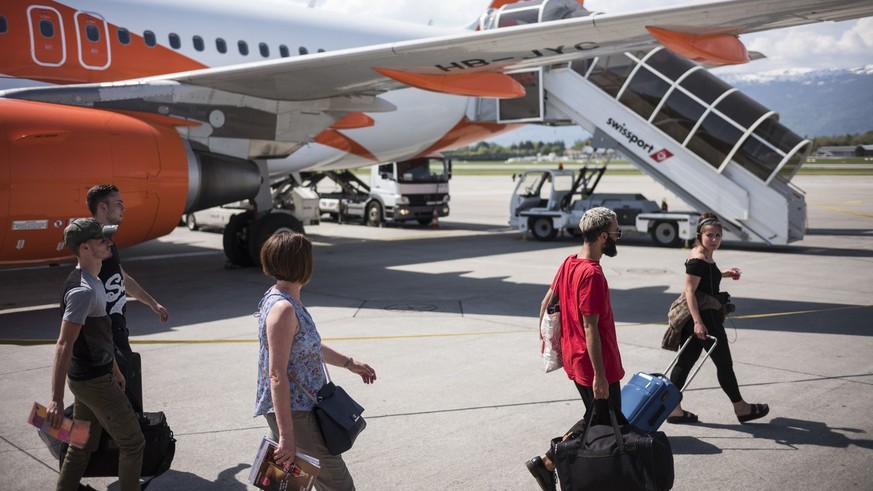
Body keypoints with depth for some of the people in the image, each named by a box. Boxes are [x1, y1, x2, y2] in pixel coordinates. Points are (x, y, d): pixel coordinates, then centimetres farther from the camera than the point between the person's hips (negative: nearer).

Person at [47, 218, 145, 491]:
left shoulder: (92, 282, 8)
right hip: (94, 381, -10)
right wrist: (56, 399, -29)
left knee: (84, 443, 18)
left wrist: (114, 368, 25)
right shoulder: (83, 290, -24)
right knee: (132, 442, 2)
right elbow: (64, 345, -27)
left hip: (89, 376, 10)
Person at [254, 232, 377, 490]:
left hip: (301, 406, 10)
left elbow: (306, 346, 25)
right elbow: (277, 375, -24)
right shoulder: (283, 309, -21)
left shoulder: (285, 300, 10)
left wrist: (349, 363, 29)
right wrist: (287, 435, -25)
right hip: (293, 412, -10)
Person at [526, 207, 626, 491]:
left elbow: (547, 302, 13)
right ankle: (548, 463, 2)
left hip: (575, 361, 9)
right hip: (595, 366, -9)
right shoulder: (592, 274, -22)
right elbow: (590, 328, -24)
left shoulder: (569, 263, 5)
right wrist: (599, 375, -22)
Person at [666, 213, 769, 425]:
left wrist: (723, 273, 22)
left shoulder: (706, 256, 11)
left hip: (701, 317, 10)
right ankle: (740, 408, 22)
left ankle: (674, 409, 12)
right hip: (703, 317, -10)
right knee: (724, 363, 6)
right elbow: (689, 291, -24)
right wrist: (698, 322, -29)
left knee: (685, 361, 9)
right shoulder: (698, 259, -20)